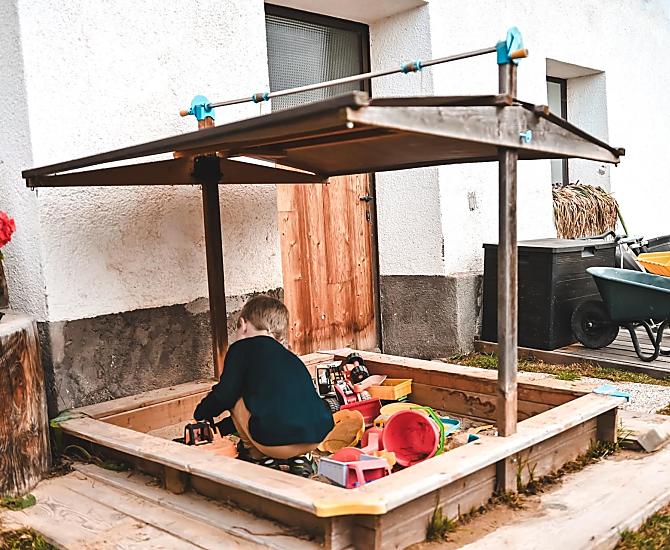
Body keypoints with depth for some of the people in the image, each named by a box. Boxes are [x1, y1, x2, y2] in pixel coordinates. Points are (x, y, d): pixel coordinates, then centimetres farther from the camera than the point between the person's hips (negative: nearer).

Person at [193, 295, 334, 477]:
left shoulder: (241, 348, 8)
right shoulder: (290, 358, 28)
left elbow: (225, 394, -1)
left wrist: (202, 413, 25)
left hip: (276, 440, -6)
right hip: (317, 438, 6)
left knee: (237, 400, 17)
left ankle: (258, 457, 21)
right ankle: (299, 457, 20)